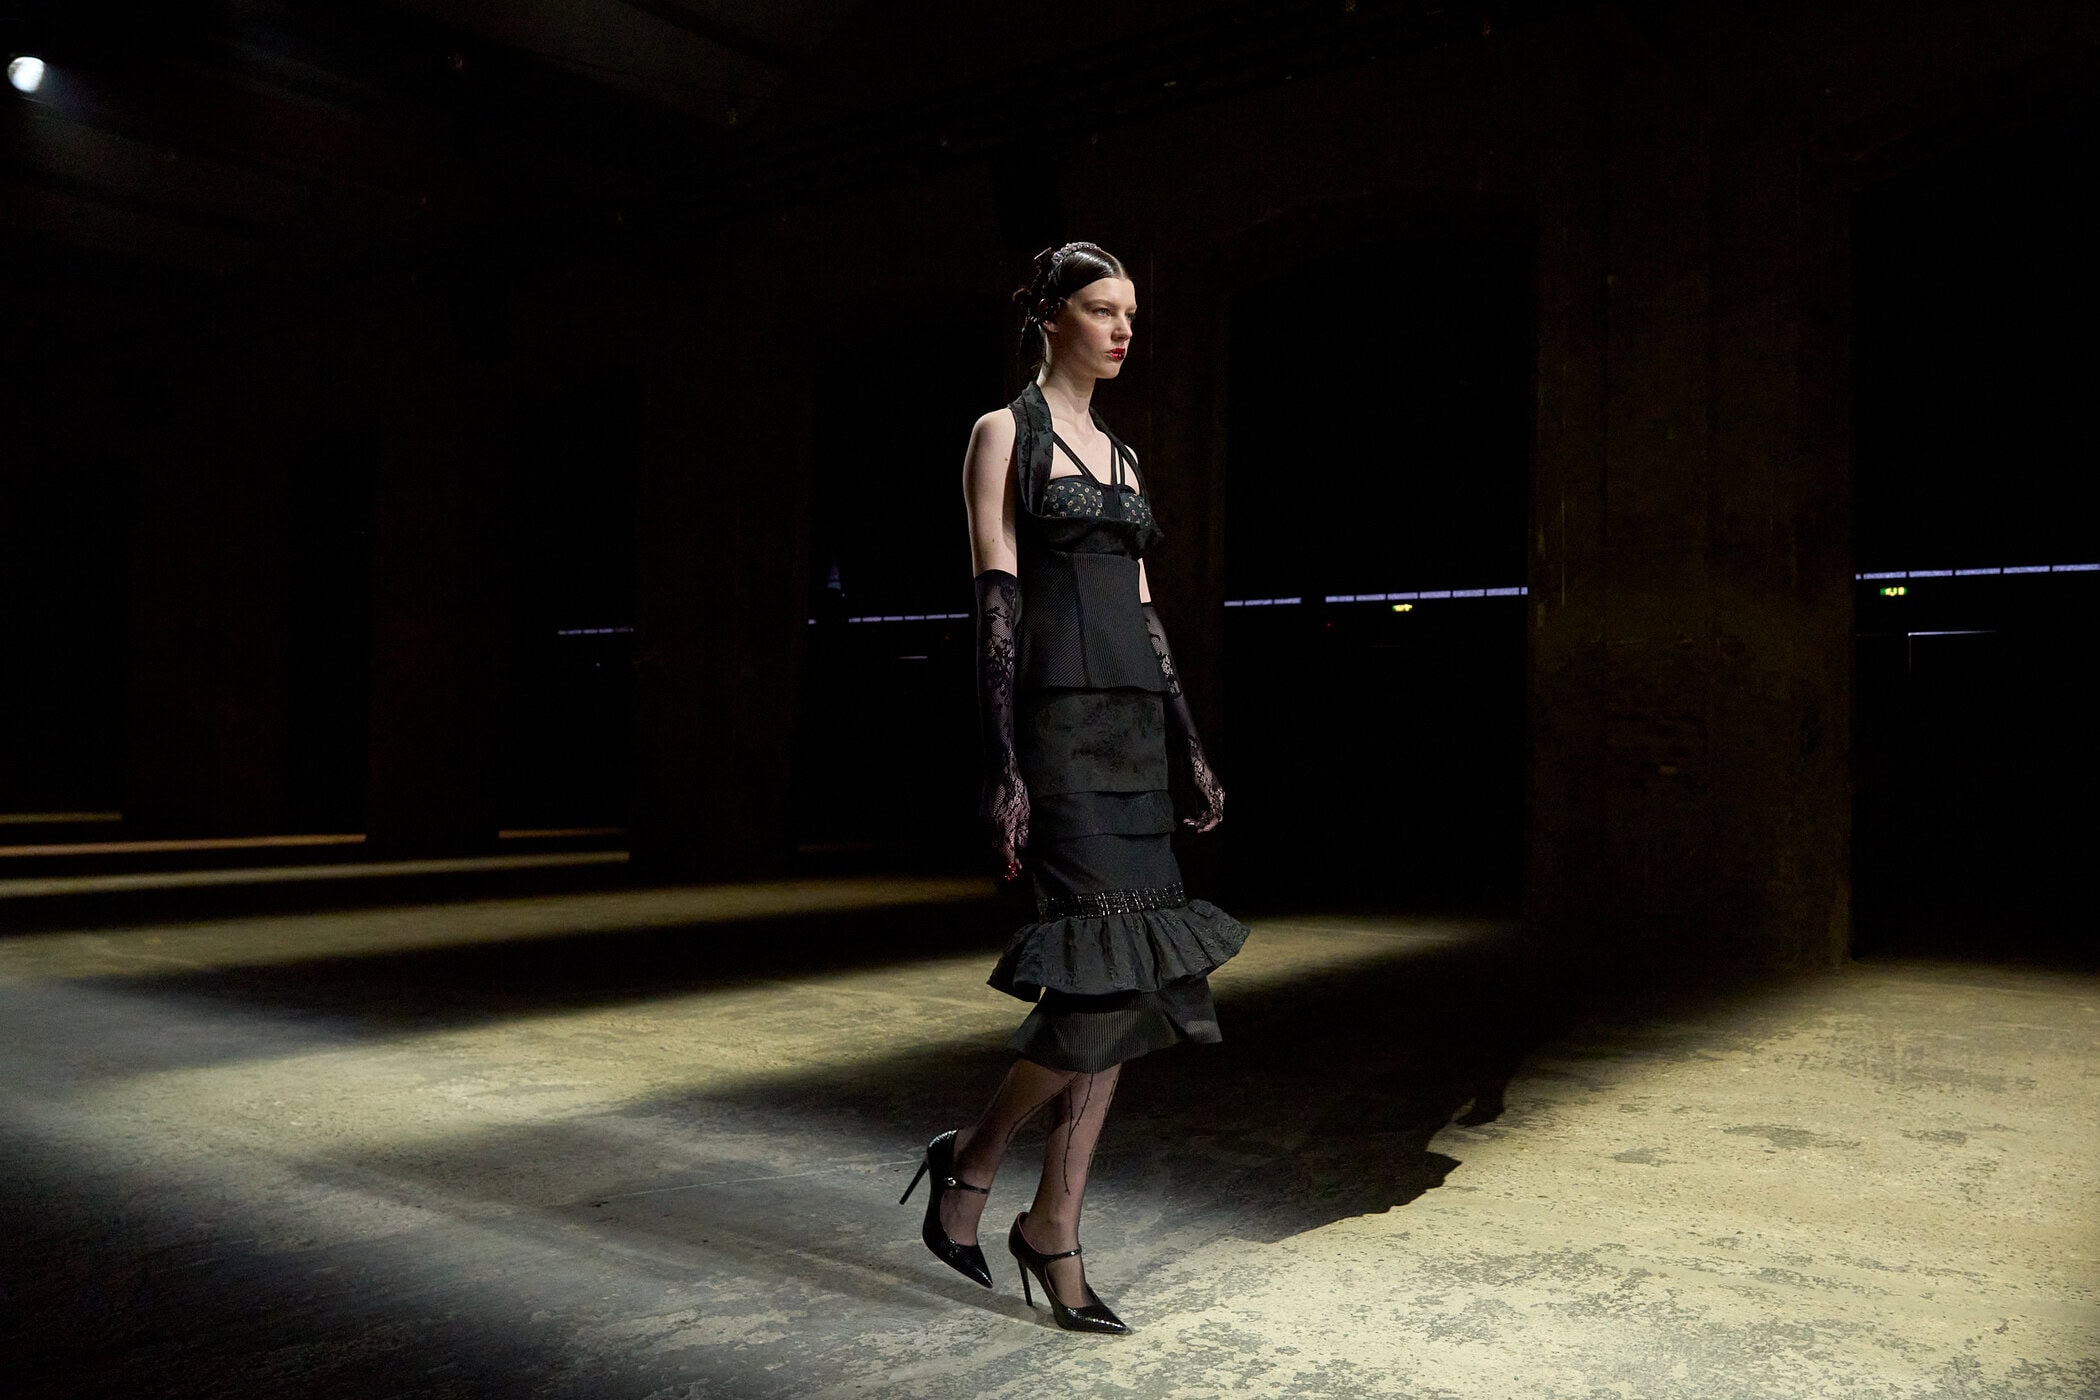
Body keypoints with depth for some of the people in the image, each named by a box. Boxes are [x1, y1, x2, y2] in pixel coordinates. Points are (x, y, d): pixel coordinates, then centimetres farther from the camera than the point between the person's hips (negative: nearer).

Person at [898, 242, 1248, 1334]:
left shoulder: (1119, 454, 21)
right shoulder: (1004, 434, 0)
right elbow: (995, 603, -9)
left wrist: (1189, 749, 15)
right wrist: (1002, 770, -16)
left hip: (1134, 727, 7)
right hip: (1058, 723, -7)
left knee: (1125, 986, 4)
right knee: (1110, 975, -13)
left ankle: (1054, 1230, 14)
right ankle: (971, 1159, 11)